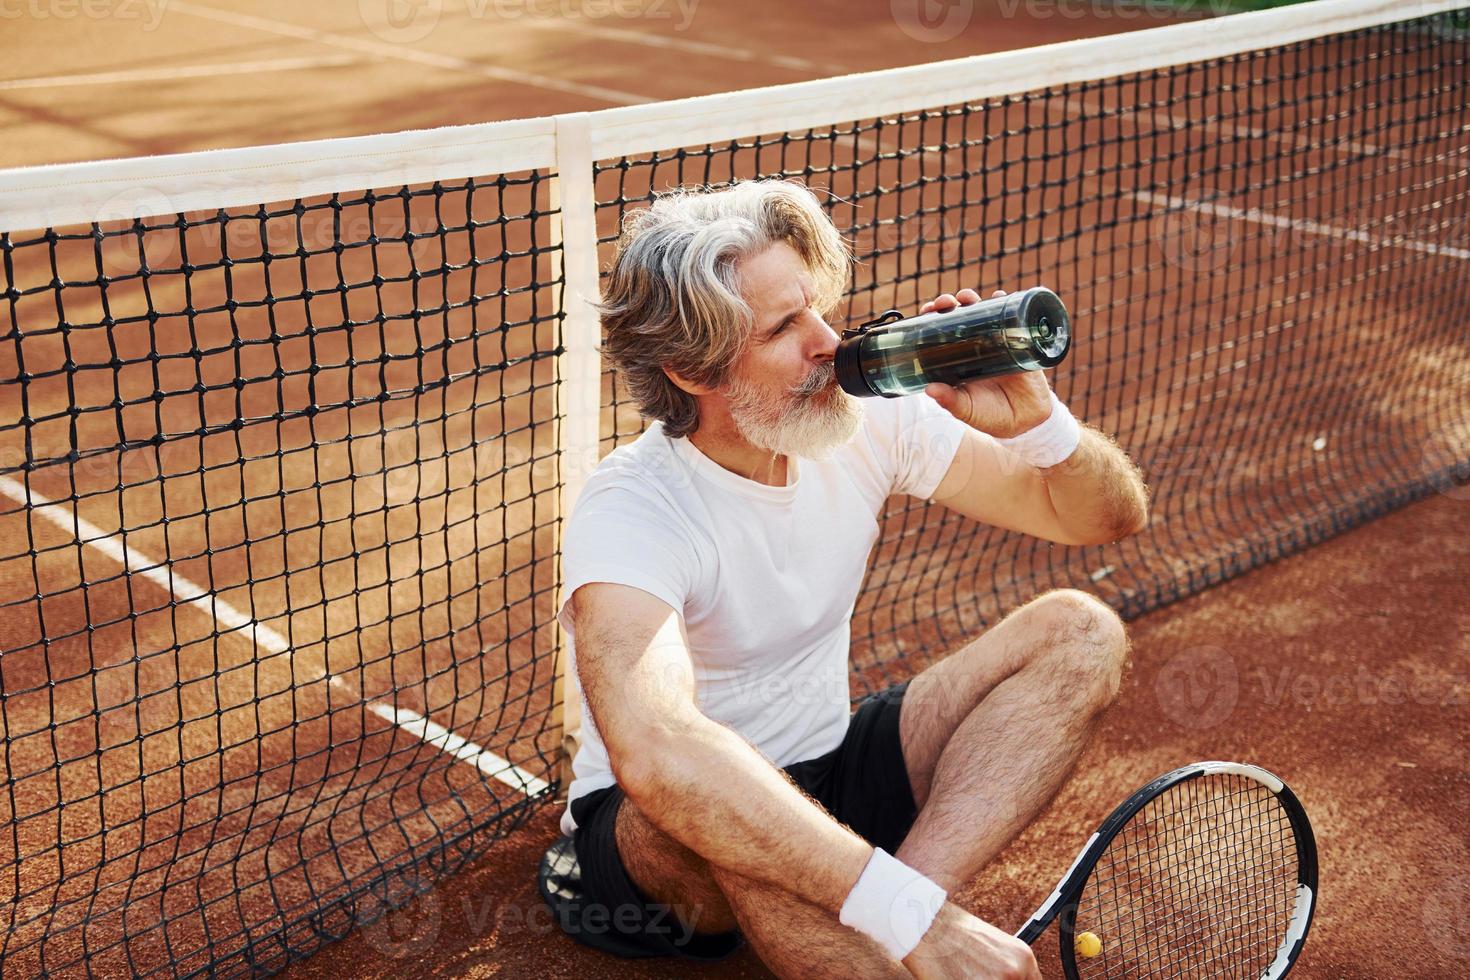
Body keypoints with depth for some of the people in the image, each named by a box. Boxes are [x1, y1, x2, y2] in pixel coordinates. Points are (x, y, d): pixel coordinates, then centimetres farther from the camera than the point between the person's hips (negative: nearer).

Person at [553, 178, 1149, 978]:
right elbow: (655, 754, -47)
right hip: (650, 839, -6)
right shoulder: (629, 512, -27)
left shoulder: (870, 416, -9)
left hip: (826, 784, 6)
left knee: (1079, 633, -12)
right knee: (718, 793, -42)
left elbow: (1111, 517, -1)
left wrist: (1031, 419, -24)